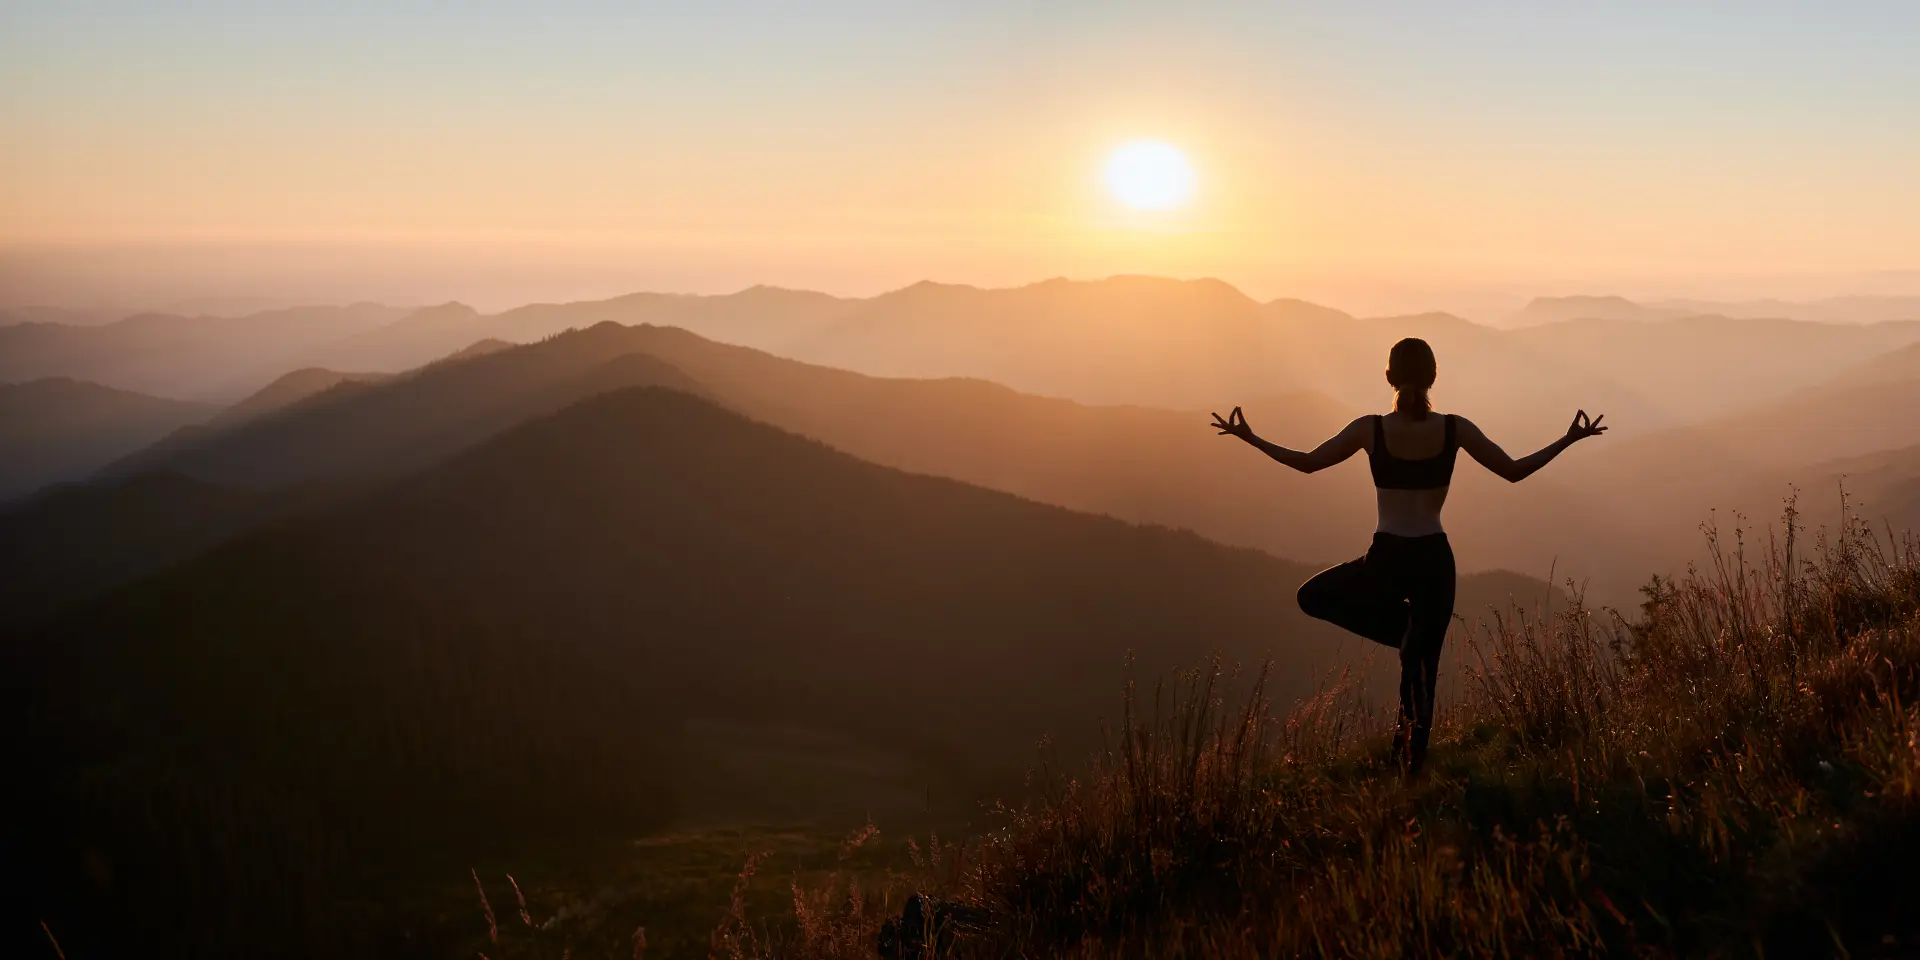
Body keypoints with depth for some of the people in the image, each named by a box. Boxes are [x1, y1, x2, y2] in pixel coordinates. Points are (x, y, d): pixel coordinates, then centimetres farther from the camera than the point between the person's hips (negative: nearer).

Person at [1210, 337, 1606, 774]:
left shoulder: (1371, 429, -7)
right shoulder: (1455, 429, -4)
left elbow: (1307, 462, 1)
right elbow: (1514, 470, 2)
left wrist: (1248, 437, 12)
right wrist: (1570, 439, 14)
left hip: (1386, 561, -2)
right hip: (1435, 562, 2)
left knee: (1312, 597, 24)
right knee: (1425, 666, 16)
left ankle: (1407, 632, 8)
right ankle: (1414, 762, 16)